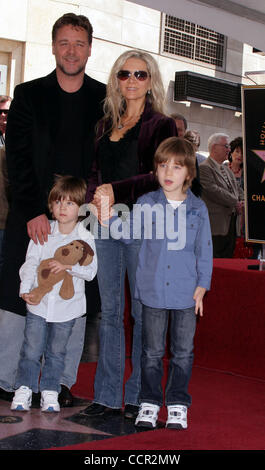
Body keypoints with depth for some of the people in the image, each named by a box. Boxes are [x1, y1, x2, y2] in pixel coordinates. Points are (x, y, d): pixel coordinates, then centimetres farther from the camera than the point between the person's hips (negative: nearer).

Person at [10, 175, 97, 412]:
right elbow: (31, 263, -2)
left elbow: (91, 271, -8)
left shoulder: (85, 238, -4)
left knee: (56, 352, 11)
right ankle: (24, 389, 16)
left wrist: (67, 266, -23)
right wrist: (26, 289, -14)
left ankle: (50, 392, 23)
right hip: (38, 303, 1)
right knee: (31, 349, 3)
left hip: (66, 306, 0)